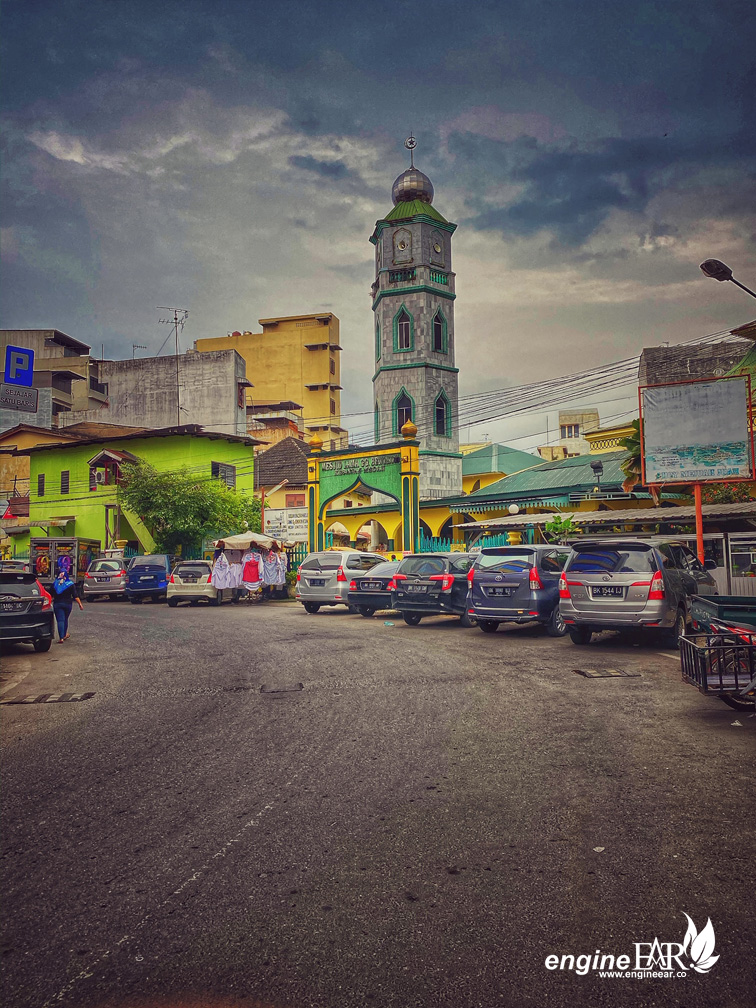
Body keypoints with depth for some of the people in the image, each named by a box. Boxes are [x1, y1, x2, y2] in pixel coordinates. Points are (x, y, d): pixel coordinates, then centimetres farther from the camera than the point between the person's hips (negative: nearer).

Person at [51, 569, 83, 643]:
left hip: (57, 604, 0)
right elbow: (75, 595, -8)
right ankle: (65, 634, 31)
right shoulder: (70, 584, -5)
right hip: (67, 604, 0)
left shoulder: (54, 584, 1)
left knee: (60, 620, -2)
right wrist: (80, 604, -5)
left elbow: (51, 595, 6)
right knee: (65, 619, 18)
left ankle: (61, 638, -10)